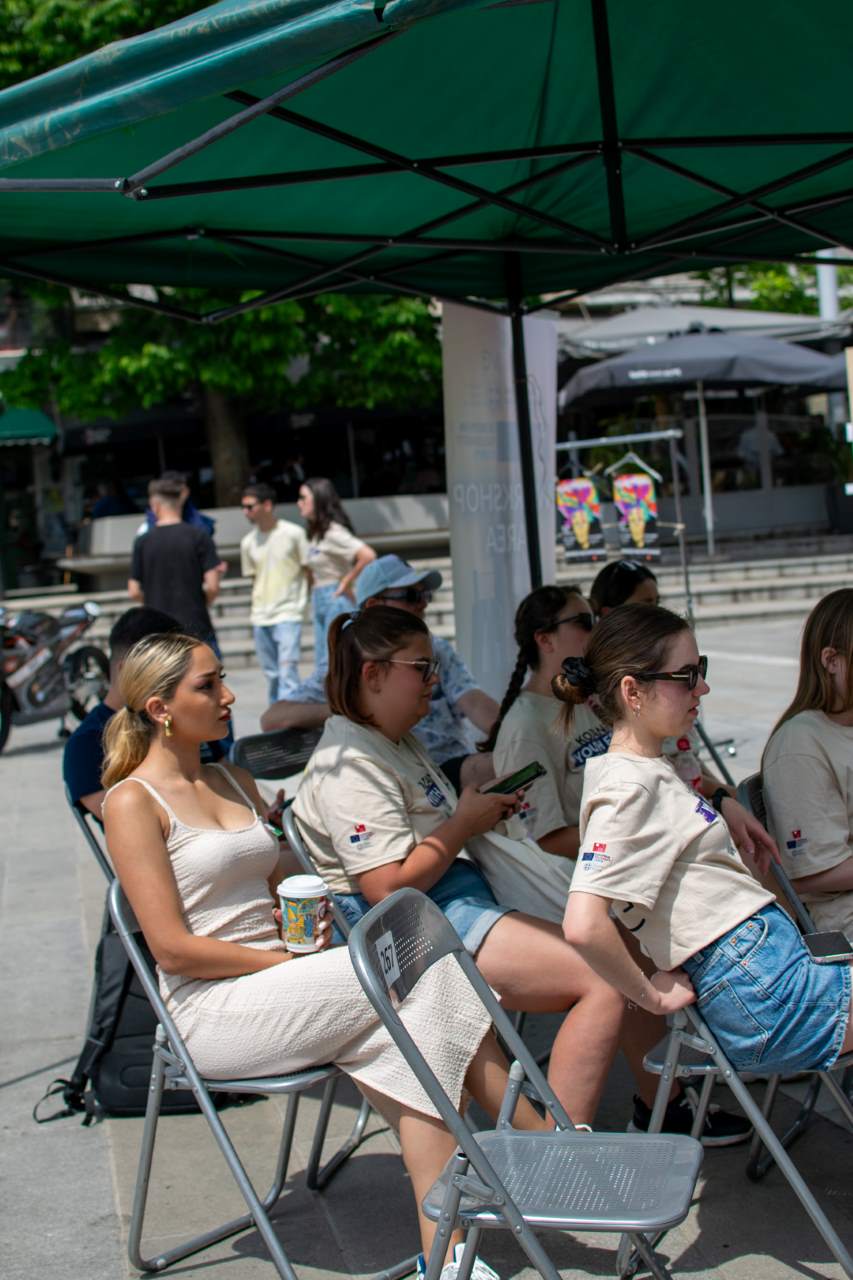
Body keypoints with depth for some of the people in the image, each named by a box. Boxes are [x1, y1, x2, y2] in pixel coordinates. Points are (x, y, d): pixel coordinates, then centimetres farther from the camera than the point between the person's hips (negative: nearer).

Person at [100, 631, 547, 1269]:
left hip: (279, 990, 7)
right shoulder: (133, 802, -6)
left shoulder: (236, 782, 17)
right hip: (212, 1011, -7)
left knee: (412, 1027, -23)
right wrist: (290, 961, -14)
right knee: (417, 974, -23)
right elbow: (174, 948, -13)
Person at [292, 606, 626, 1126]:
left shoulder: (400, 741, 18)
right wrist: (465, 823, -11)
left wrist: (485, 807, 9)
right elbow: (388, 887, -22)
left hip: (463, 897, 11)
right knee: (605, 979, -22)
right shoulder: (350, 766, -15)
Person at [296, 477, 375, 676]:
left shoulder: (333, 532, -15)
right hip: (319, 600, 9)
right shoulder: (315, 533, 12)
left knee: (331, 666, -8)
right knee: (322, 669, 9)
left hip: (336, 600, -9)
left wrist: (347, 582, -17)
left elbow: (368, 555, -27)